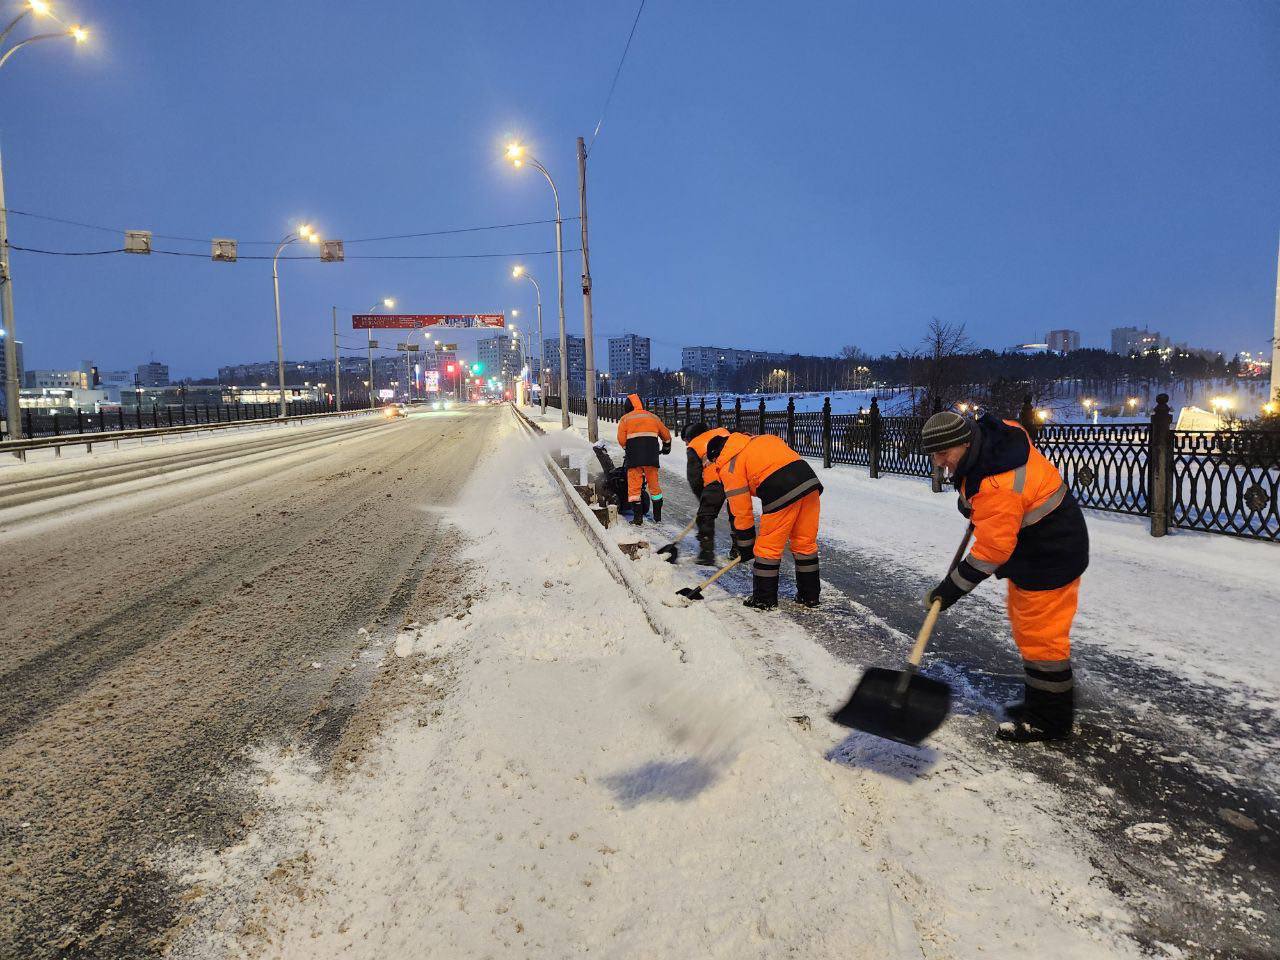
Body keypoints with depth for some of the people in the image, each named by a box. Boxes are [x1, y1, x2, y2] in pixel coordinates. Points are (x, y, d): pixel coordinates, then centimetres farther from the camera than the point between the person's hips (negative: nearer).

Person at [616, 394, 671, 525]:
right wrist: (666, 447, 41)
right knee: (654, 484, 12)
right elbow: (666, 434, 23)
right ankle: (658, 516, 15)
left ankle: (637, 516, -2)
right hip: (651, 455, 3)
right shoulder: (653, 417, 17)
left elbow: (621, 439, -4)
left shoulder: (625, 418, 6)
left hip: (634, 455, -3)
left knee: (634, 485, 2)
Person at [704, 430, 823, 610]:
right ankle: (810, 595, 28)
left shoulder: (728, 467, 7)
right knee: (805, 543, 18)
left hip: (782, 494, -8)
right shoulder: (757, 440, 29)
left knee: (768, 547, 8)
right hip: (809, 479, 8)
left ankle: (764, 599, 17)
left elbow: (741, 511, 6)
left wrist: (745, 547, 14)